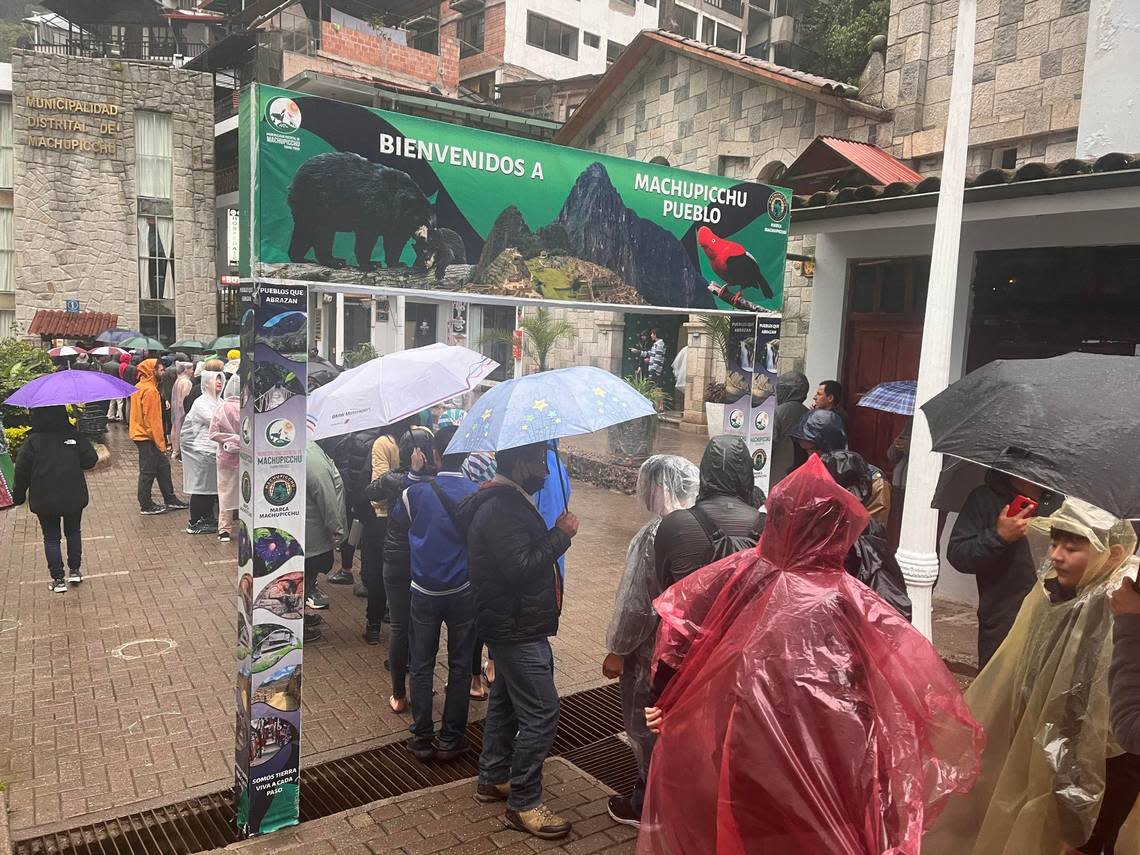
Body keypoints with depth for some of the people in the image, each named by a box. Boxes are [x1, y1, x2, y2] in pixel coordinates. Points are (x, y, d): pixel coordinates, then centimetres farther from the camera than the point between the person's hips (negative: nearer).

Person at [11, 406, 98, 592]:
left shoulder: (32, 440, -9)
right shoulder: (73, 435, -6)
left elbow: (22, 471, -6)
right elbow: (91, 460, -5)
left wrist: (18, 495, 6)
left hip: (44, 500, -1)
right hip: (74, 497, 1)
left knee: (51, 538, 9)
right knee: (73, 532, 21)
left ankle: (58, 579, 9)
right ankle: (74, 570, 21)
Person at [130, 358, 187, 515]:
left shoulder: (139, 387, 11)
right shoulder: (150, 391, -19)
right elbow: (153, 419, -21)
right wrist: (160, 442, -16)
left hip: (141, 433, 10)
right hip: (148, 437, -10)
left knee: (163, 466, 15)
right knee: (148, 471, 0)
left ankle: (170, 500, 21)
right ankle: (146, 506, 10)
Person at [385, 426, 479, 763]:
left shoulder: (415, 493, -10)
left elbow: (395, 528, 5)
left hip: (424, 593, 1)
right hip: (463, 592, 0)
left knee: (422, 666, 13)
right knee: (459, 666, 12)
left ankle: (421, 738, 20)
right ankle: (450, 739, 19)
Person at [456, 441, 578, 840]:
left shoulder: (503, 501, 11)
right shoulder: (503, 511, -24)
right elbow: (522, 568, -29)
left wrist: (555, 534, 5)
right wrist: (561, 535, -22)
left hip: (509, 625, 11)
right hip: (519, 630, -11)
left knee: (505, 702, 22)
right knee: (540, 714, -4)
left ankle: (493, 779, 38)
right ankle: (523, 804, 8)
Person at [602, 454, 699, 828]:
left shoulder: (655, 535, -25)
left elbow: (637, 604, -22)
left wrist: (617, 651, -9)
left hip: (653, 651, -6)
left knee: (645, 728, 13)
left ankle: (648, 807, 30)